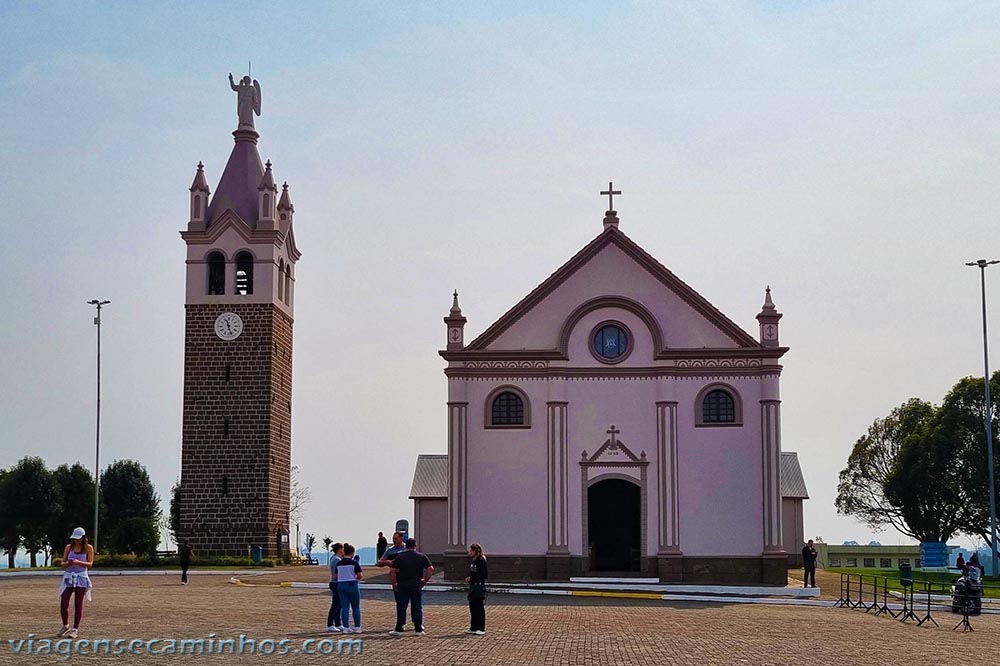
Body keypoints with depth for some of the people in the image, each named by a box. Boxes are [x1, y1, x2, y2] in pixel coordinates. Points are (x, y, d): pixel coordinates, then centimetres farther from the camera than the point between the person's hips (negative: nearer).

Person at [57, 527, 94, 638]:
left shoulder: (88, 548, 1)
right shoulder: (68, 548, 9)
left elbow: (90, 564, -7)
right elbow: (63, 564, 8)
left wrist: (78, 562, -23)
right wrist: (68, 563, -15)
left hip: (81, 578, -3)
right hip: (68, 577, 3)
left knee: (78, 605, -3)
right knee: (63, 604, 0)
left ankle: (75, 629, 2)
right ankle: (65, 626, 20)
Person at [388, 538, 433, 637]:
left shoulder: (400, 557, 1)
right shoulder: (422, 557, 4)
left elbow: (392, 572, -3)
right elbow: (431, 569, 1)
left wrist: (394, 583, 6)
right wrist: (425, 580, 9)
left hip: (403, 587, -1)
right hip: (417, 586, 1)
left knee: (401, 608, 4)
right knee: (417, 608, 7)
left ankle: (399, 629, 4)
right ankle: (418, 629, 7)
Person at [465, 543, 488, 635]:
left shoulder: (481, 560, -12)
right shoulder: (471, 560, 13)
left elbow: (483, 575, -16)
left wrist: (472, 578, -17)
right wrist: (469, 578, 4)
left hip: (479, 585, -9)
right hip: (472, 586, 9)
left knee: (480, 608, -3)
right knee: (472, 607, 11)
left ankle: (481, 628, 2)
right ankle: (473, 628, 19)